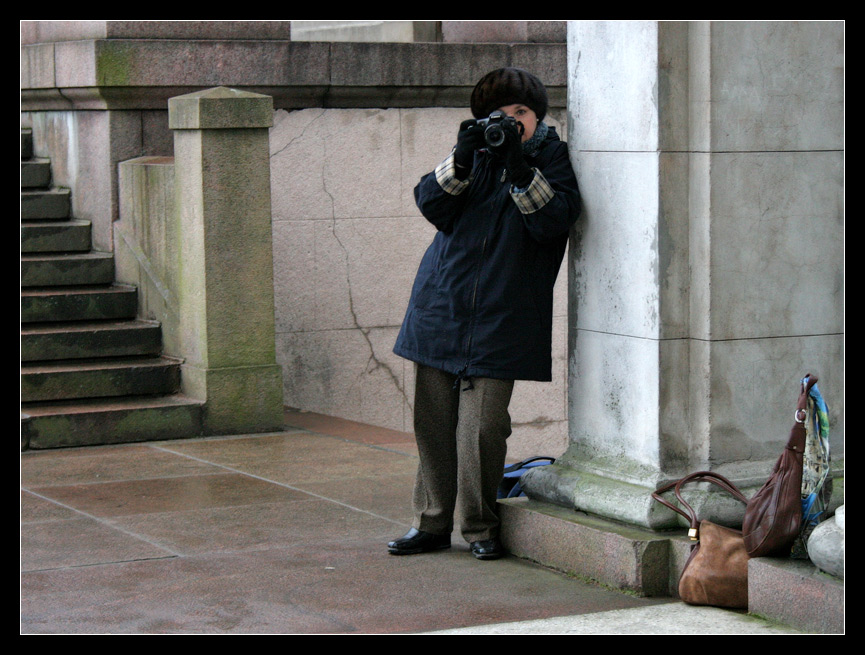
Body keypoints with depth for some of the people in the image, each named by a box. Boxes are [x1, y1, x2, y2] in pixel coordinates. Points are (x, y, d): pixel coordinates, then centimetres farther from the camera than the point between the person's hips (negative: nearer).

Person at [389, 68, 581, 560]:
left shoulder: (551, 157, 3)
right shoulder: (473, 152, 13)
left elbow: (555, 222, -12)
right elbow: (431, 204, 0)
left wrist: (520, 168, -21)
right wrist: (463, 160, -15)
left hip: (500, 319, -4)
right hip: (441, 309, 4)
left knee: (482, 426, -7)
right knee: (434, 421, 6)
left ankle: (481, 526, 8)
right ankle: (432, 523, 17)